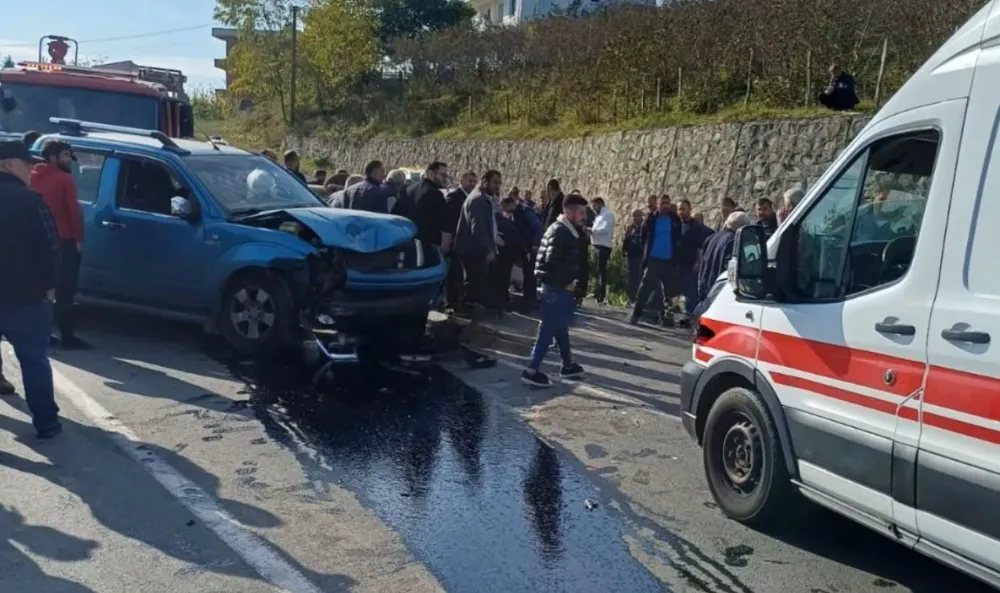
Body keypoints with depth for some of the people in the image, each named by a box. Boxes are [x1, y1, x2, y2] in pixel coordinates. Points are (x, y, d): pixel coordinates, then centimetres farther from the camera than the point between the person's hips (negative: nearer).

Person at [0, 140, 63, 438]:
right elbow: (49, 245, -14)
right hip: (26, 295, -4)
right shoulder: (30, 199, -12)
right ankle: (46, 421, 10)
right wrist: (49, 284, -4)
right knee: (34, 360, 5)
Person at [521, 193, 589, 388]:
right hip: (556, 287, -10)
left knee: (560, 325, 18)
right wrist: (566, 283, -16)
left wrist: (571, 281, 5)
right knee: (549, 328, -6)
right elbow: (553, 262, -26)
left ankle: (568, 365, 32)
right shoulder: (560, 232, -18)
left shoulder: (568, 230, 13)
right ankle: (532, 370, -2)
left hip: (560, 287, 10)